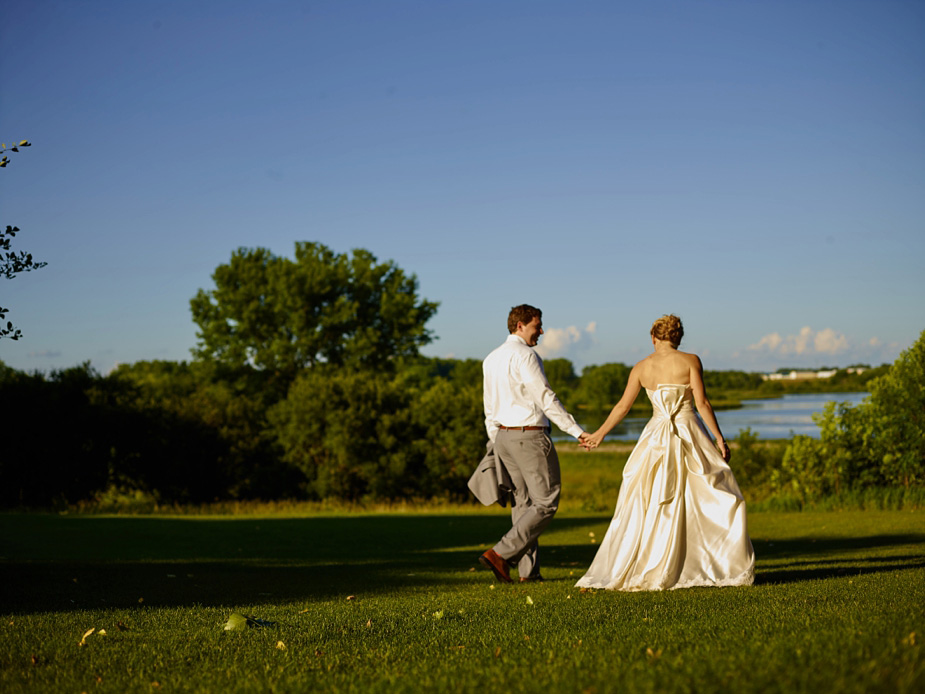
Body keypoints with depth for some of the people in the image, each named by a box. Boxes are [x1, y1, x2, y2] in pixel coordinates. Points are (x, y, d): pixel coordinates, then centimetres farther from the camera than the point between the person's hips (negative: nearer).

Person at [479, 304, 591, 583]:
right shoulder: (525, 356, -12)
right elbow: (546, 398, -16)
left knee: (523, 502, 11)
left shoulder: (491, 359, 14)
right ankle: (500, 554, -12)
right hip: (530, 435, -9)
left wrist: (496, 444, 22)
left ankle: (528, 570, 9)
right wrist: (577, 431, -14)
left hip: (503, 436, 9)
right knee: (545, 503, -3)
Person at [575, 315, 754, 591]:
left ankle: (621, 571, 7)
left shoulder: (641, 368, 6)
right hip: (688, 432, -3)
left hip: (656, 438, 3)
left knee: (644, 507, 9)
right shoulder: (690, 361, -3)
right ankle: (728, 568, 5)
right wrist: (719, 437, -3)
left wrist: (600, 433, 20)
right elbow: (702, 403, -8)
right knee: (718, 499, 8)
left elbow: (622, 406, 9)